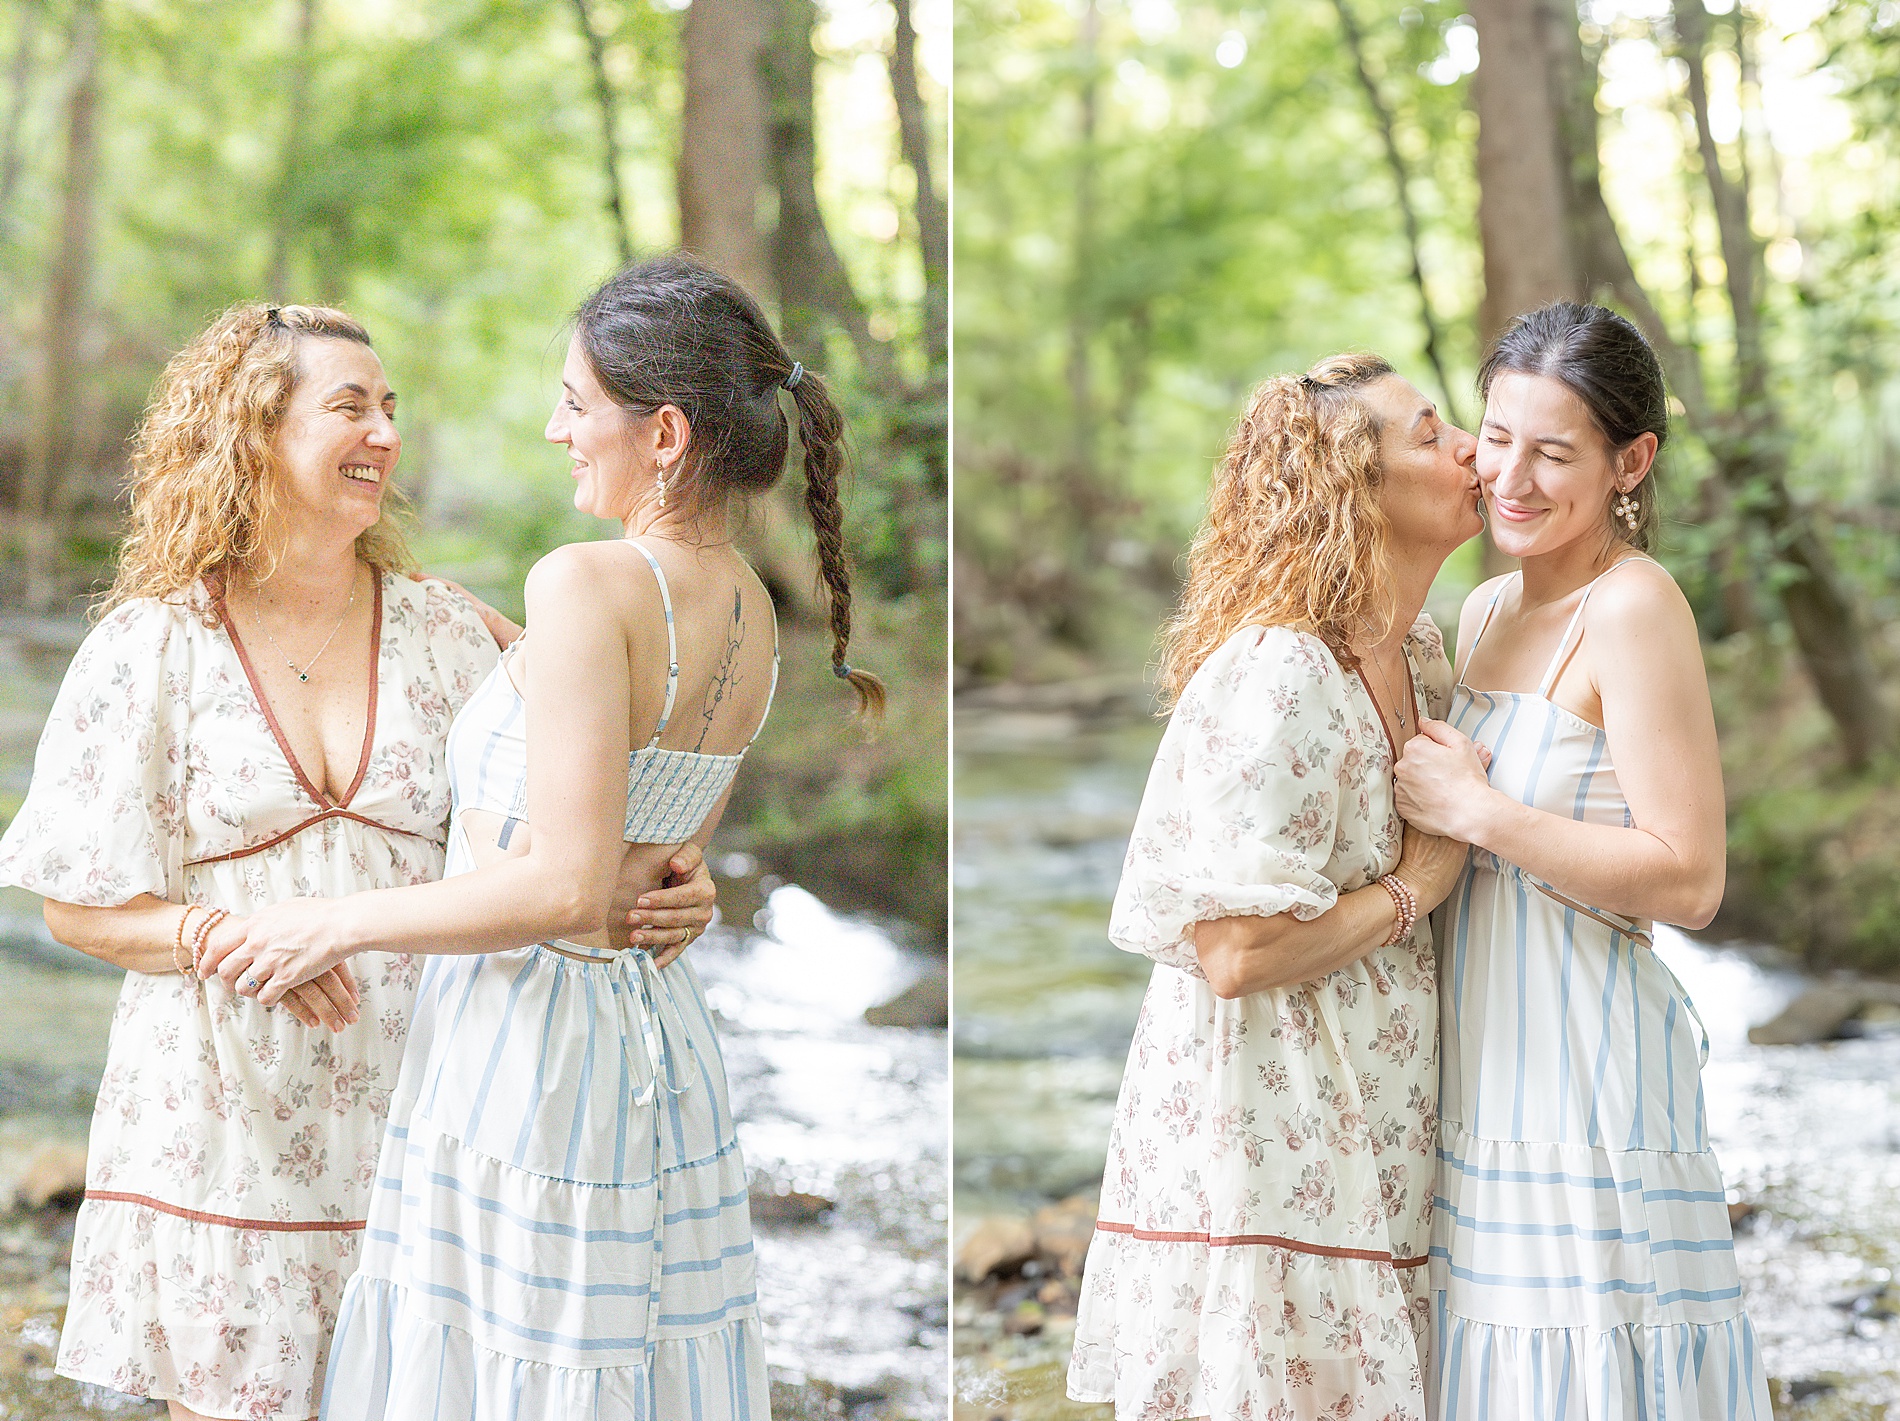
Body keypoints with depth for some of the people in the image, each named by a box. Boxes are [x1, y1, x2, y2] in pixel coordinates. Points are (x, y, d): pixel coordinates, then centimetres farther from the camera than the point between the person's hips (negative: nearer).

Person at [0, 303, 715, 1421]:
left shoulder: (441, 632, 5)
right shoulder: (154, 645, -2)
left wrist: (662, 888, -17)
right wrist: (227, 936, -20)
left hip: (401, 1098, 2)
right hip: (224, 1108, -2)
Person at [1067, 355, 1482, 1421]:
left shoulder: (1420, 652, 9)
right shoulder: (1272, 676, -18)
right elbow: (1238, 953, -24)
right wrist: (1414, 889, -12)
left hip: (1370, 1137, 9)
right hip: (1266, 1136, -8)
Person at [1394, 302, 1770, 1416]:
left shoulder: (1634, 607, -13)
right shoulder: (1487, 612, 13)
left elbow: (1688, 881, -18)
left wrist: (1478, 812, -17)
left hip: (1584, 1070, -8)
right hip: (1483, 1073, 8)